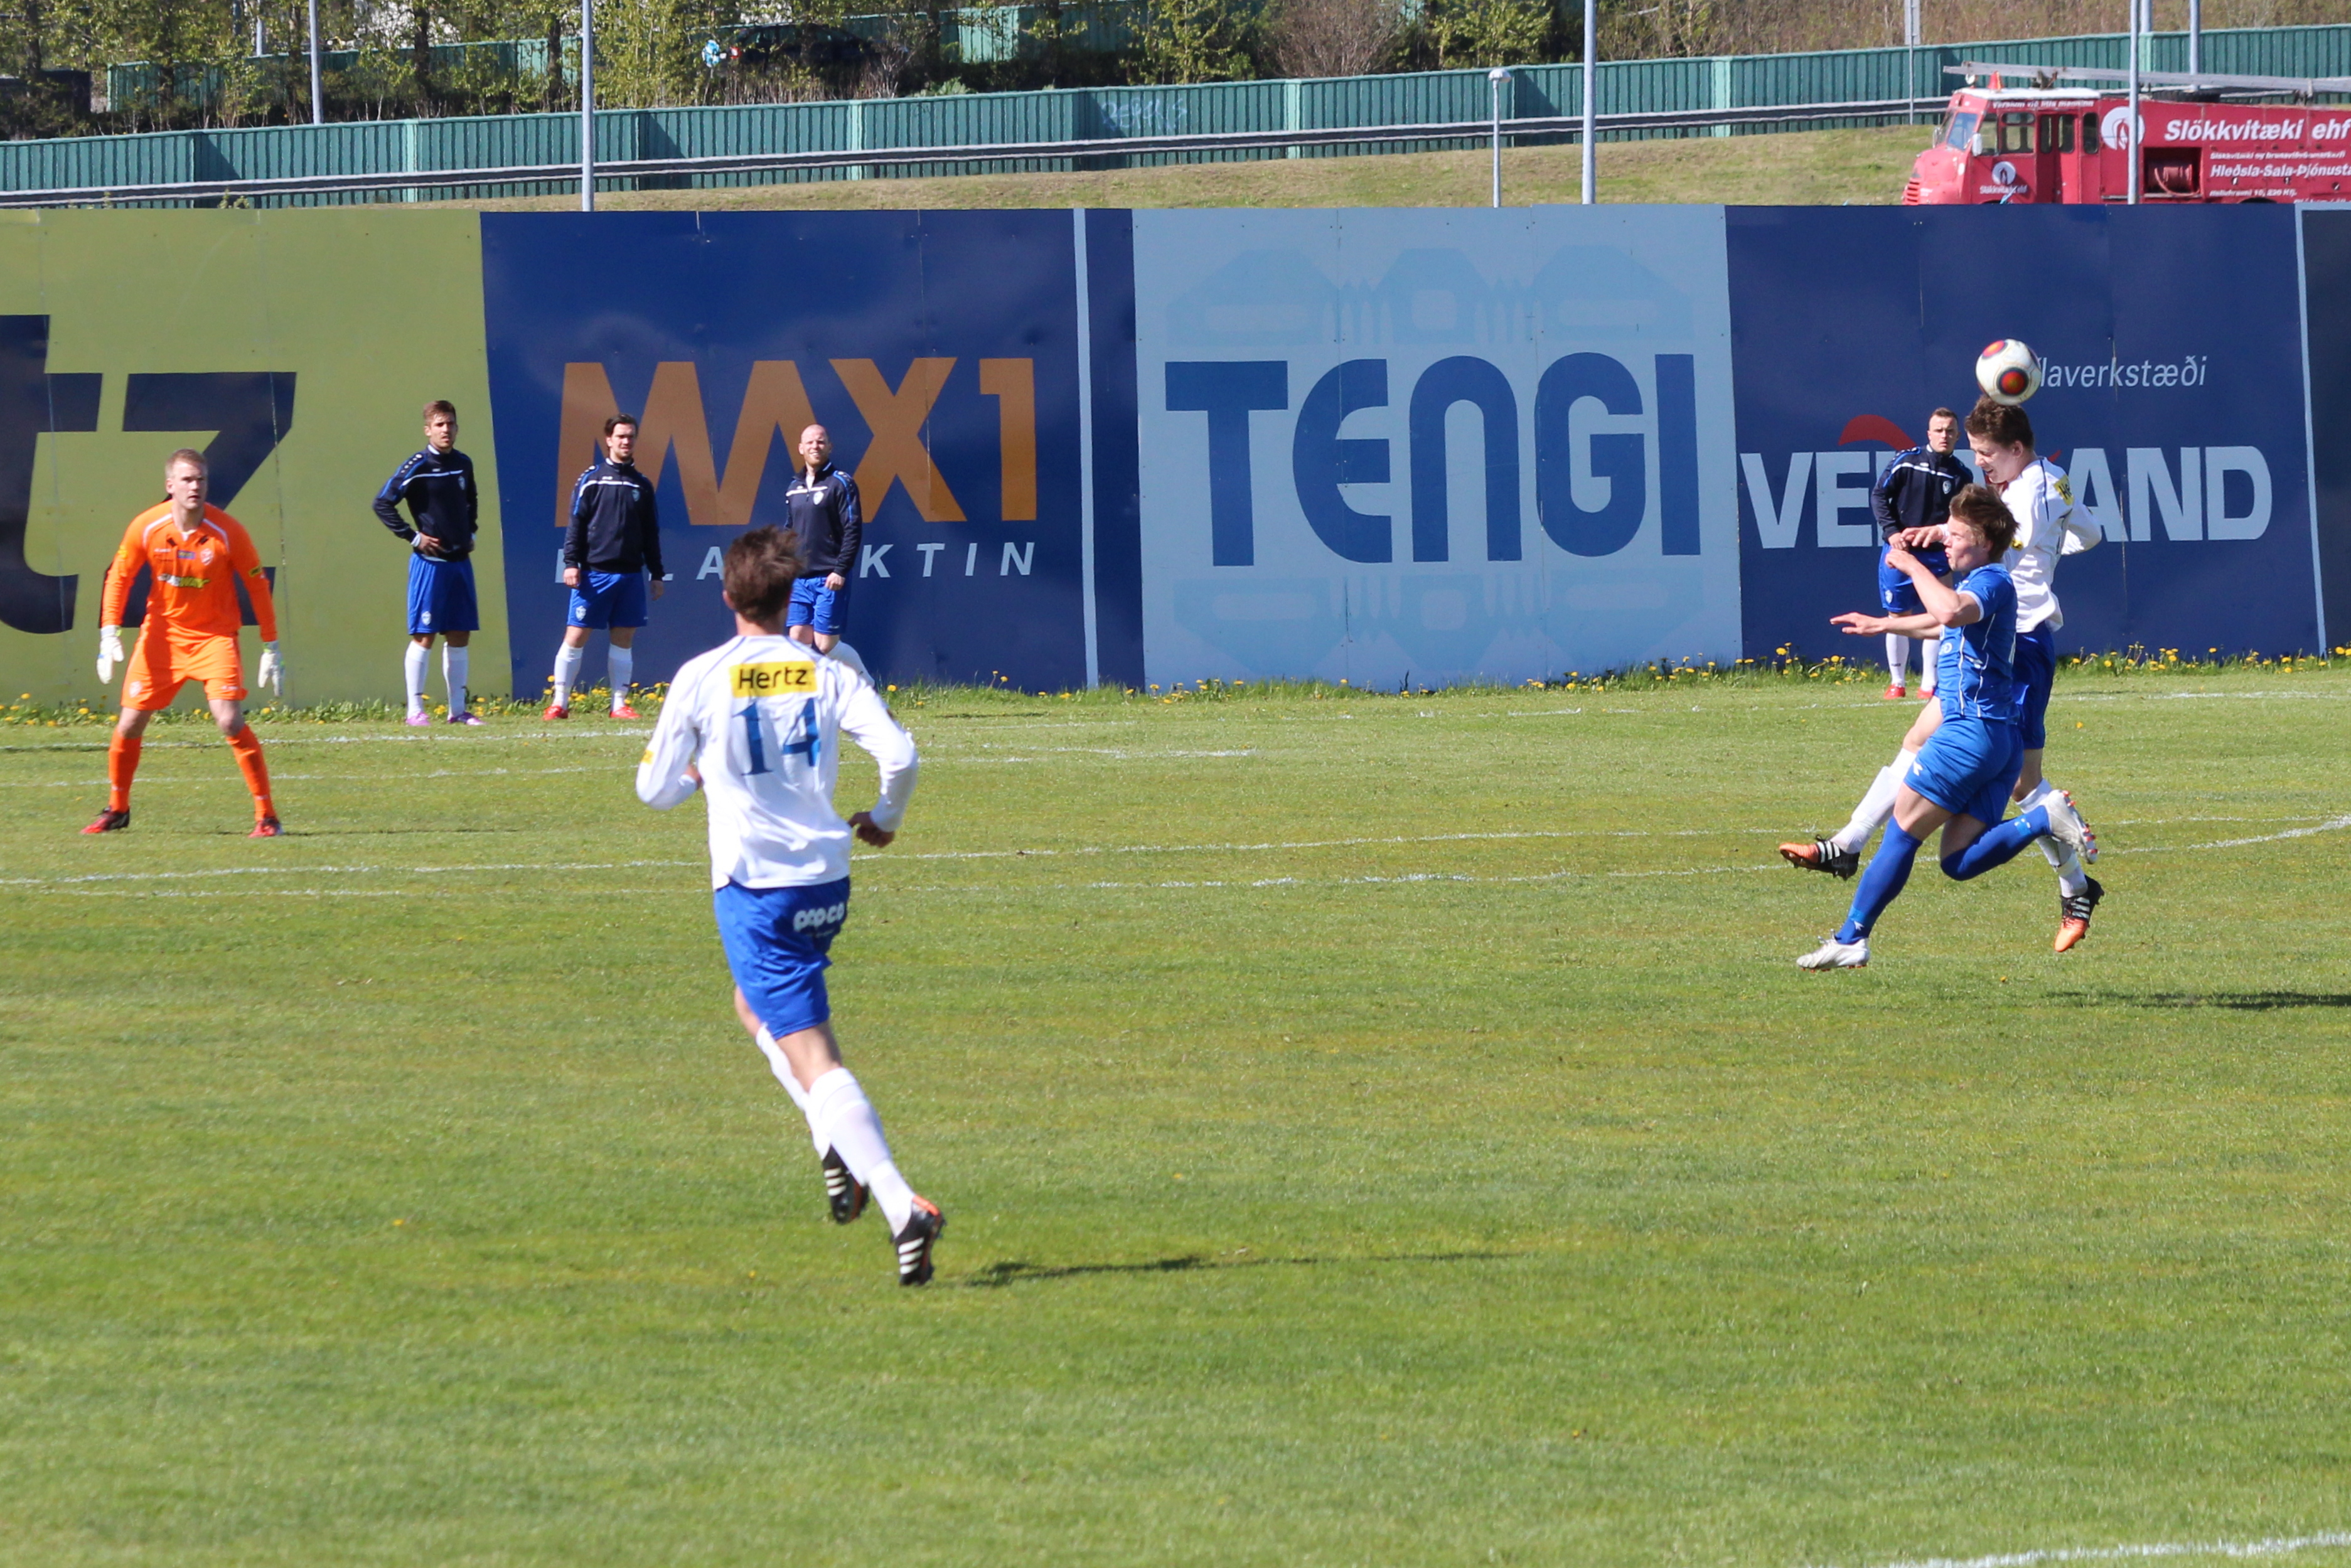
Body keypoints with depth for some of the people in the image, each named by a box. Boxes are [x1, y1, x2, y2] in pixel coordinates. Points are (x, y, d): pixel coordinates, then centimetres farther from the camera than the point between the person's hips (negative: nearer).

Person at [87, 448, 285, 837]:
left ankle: (266, 816, -10)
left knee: (230, 722, -19)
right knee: (129, 724, 3)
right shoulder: (146, 528, -11)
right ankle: (117, 810, 27)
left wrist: (271, 649, -6)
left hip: (214, 636, -3)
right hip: (162, 634, 3)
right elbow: (119, 576, 2)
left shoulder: (227, 532, -16)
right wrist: (109, 635, -7)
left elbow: (257, 585, -6)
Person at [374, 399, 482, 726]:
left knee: (460, 635, 7)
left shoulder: (464, 464, 10)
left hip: (460, 561, 6)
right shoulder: (417, 467, -9)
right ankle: (415, 709, -1)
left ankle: (458, 709, 13)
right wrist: (413, 537, -10)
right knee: (424, 635, -5)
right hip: (429, 561, -6)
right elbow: (383, 503, -8)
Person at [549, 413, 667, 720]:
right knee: (575, 637, -4)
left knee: (623, 640, 5)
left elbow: (651, 534, 17)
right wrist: (571, 563, -11)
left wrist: (657, 574, 15)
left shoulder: (642, 485, 13)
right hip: (594, 573, -4)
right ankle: (560, 703, 0)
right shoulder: (591, 479, 1)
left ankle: (619, 704, 11)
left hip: (630, 575, 4)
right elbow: (576, 524, -2)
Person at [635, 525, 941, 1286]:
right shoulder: (827, 675, 1)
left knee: (812, 1058, -9)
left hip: (754, 886, -5)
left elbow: (654, 789, -1)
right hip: (826, 880, 5)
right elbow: (899, 752, -8)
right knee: (756, 1004, 31)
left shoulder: (701, 680, -6)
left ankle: (902, 1204, -24)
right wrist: (884, 818, 12)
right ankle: (839, 1144, 12)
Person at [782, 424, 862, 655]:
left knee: (825, 646, -8)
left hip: (829, 580, -6)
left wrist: (840, 571, -16)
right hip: (799, 580, 6)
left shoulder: (840, 484, -3)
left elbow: (853, 530, -9)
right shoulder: (794, 487, 15)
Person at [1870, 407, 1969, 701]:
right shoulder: (1906, 462, -4)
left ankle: (1929, 683, 5)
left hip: (1936, 555, 1)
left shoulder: (1961, 475, 1)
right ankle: (1897, 682, 14)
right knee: (1898, 616, 3)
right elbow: (1878, 495, -1)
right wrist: (1891, 532, -12)